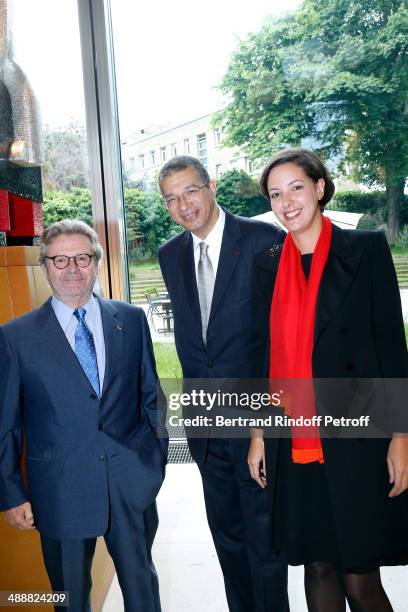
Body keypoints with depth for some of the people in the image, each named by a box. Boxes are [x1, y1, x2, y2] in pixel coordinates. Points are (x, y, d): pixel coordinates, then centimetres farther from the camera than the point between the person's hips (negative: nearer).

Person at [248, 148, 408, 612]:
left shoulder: (365, 248, -2)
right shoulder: (267, 264, 8)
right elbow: (264, 354, 10)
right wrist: (258, 434, 9)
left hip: (357, 438, -3)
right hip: (293, 442, 3)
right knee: (317, 566, 14)